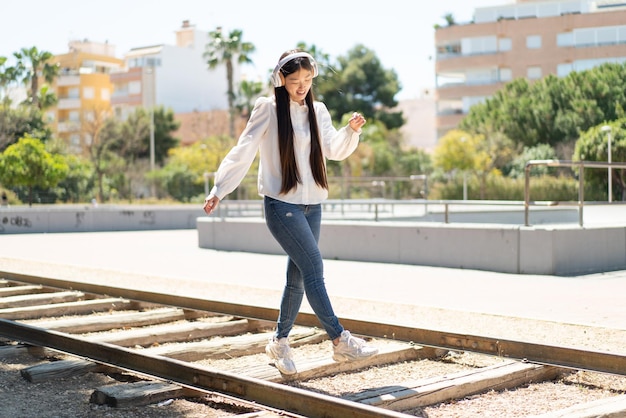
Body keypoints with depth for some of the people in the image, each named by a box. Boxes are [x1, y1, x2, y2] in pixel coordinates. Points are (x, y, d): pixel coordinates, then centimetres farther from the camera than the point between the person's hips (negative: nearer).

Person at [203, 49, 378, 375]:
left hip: (312, 205, 6)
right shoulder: (268, 109, -4)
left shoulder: (317, 111, 11)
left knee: (298, 277, 8)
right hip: (281, 204, -6)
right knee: (314, 267, -14)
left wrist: (352, 130, -3)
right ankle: (340, 341, -12)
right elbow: (243, 152, -5)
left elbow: (334, 150, 16)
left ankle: (279, 342, 22)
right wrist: (219, 190, -9)